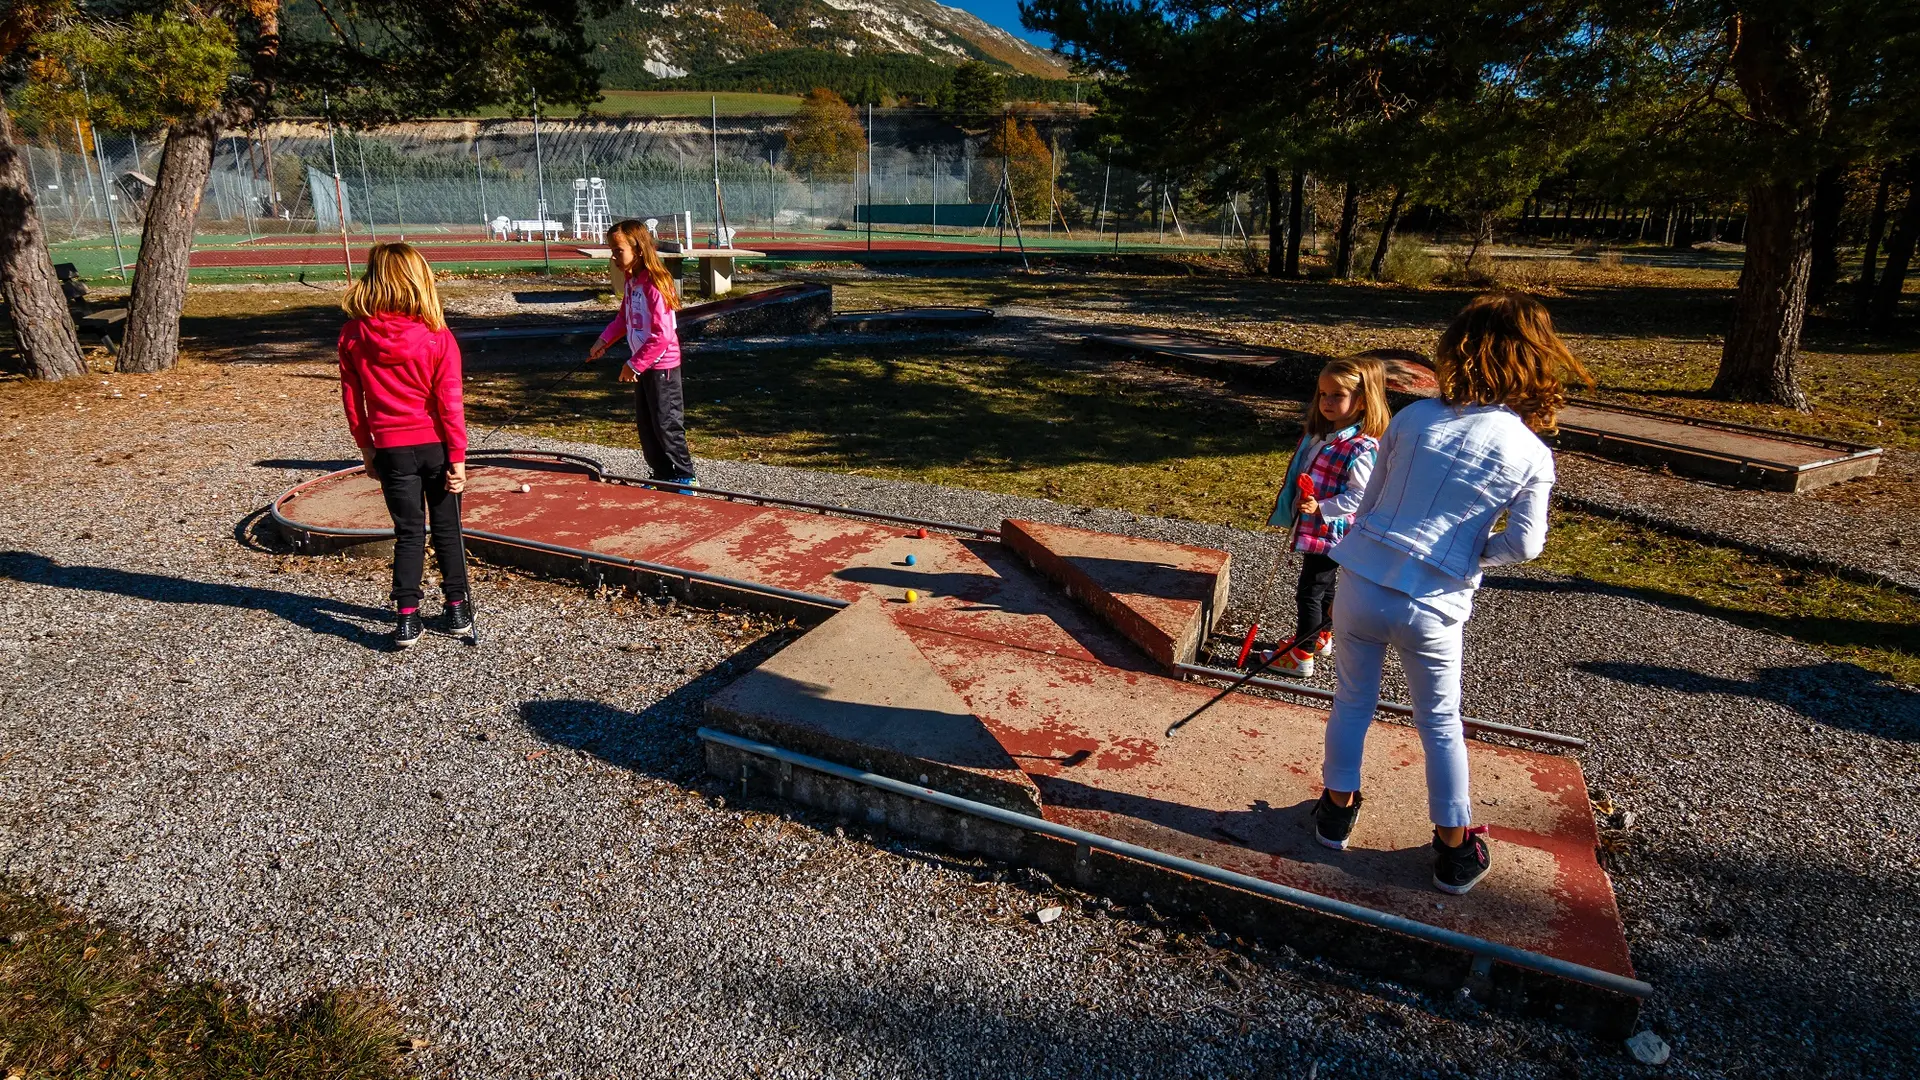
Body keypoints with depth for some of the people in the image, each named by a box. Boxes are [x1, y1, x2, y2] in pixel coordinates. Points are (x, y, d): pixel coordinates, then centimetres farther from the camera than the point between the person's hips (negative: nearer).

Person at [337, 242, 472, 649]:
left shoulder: (353, 336, -5)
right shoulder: (438, 337, -13)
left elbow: (352, 400, 2)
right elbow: (449, 403, -11)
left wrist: (366, 448, 13)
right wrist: (458, 457, -6)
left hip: (390, 449, 1)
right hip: (436, 446, -1)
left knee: (408, 533, 10)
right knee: (447, 529, 12)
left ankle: (406, 618, 7)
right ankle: (458, 610, 21)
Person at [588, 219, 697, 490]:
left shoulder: (654, 284, -21)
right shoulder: (629, 281, 6)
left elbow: (662, 335, -25)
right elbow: (623, 318, 19)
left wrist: (634, 365, -21)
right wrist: (604, 340, 3)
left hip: (661, 366, -9)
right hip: (642, 364, 9)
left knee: (666, 425, -1)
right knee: (645, 425, 14)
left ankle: (686, 478, 13)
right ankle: (662, 476, 25)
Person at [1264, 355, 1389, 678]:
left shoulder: (1360, 448, -22)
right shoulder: (1321, 433, 5)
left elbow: (1361, 495, -23)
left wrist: (1321, 508, -30)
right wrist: (1298, 507, 18)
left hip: (1330, 532, -9)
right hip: (1313, 528, 9)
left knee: (1310, 591, 0)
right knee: (1322, 588, 24)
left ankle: (1301, 656, 12)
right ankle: (1321, 637, 41)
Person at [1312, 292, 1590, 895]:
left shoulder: (1414, 417, -2)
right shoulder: (1531, 454, -4)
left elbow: (1369, 501, 5)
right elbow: (1524, 544, -11)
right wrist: (1474, 553, 9)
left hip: (1361, 583, 1)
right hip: (1432, 607, -1)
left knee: (1353, 700, 19)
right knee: (1440, 722, 18)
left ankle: (1337, 811, 34)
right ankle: (1455, 850, 29)